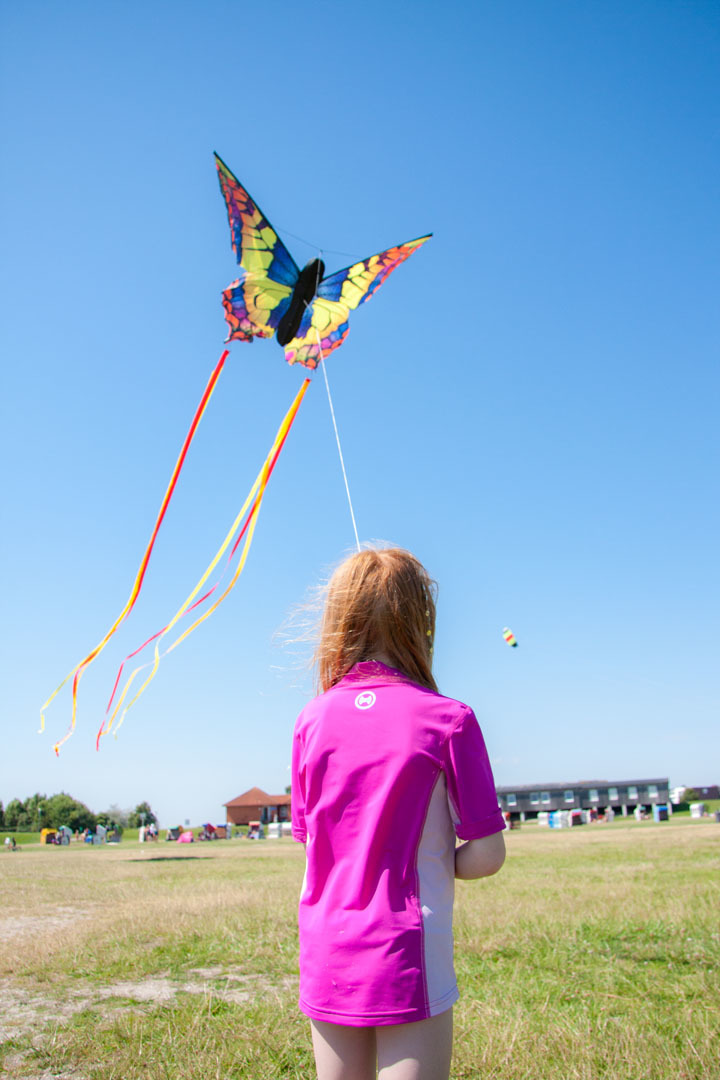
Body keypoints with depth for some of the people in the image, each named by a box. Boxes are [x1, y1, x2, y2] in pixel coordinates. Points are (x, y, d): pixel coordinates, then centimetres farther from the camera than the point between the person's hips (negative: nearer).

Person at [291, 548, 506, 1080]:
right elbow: (487, 856, -10)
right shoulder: (447, 720, -12)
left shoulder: (312, 720, -1)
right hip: (406, 963, -4)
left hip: (327, 963, 4)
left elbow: (307, 837, 9)